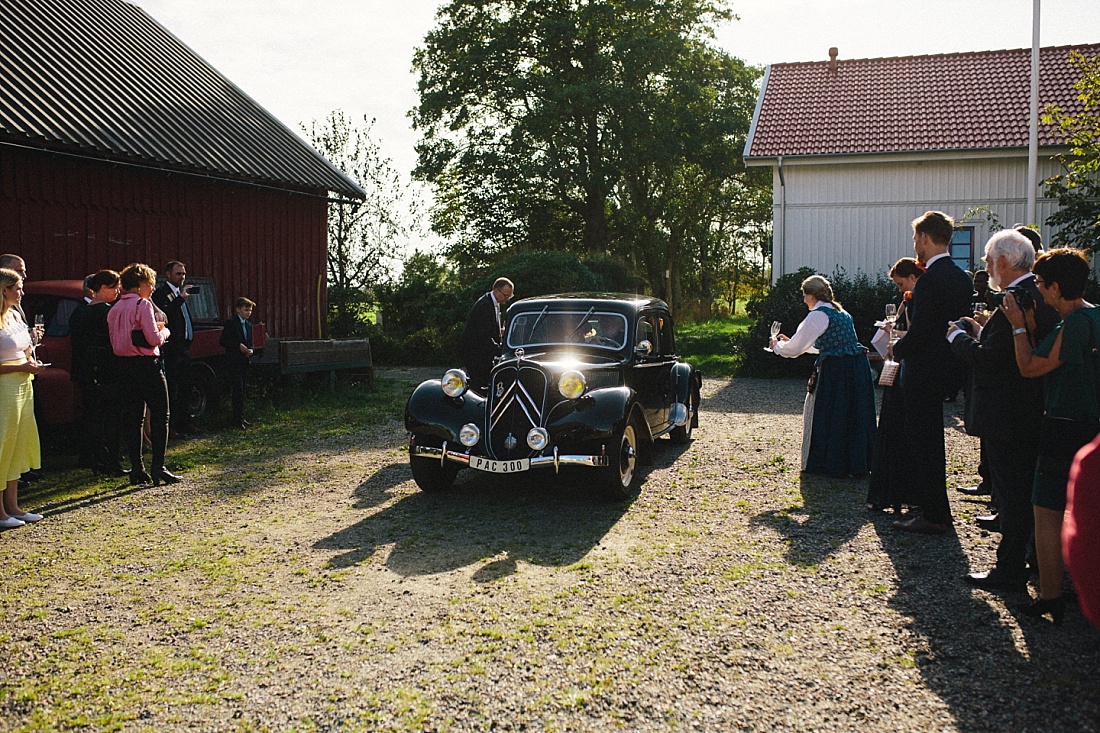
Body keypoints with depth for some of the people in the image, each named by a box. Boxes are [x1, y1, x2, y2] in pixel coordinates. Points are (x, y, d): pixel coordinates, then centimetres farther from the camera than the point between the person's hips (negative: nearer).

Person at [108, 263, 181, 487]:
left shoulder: (114, 309, 13)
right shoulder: (143, 304, -10)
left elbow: (116, 342, 14)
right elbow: (154, 339, -17)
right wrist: (164, 331, 5)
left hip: (124, 366, 7)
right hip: (146, 365, -7)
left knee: (132, 418, 9)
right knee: (159, 416, -1)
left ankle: (136, 469, 11)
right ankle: (158, 468, -4)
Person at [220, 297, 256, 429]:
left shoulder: (249, 325, 16)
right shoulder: (230, 323, -7)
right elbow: (223, 341, -13)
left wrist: (250, 350, 0)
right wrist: (239, 346, -19)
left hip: (244, 362, 8)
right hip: (234, 362, -8)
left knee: (241, 392, 10)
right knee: (238, 390, -11)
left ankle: (240, 418, 14)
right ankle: (238, 419, -9)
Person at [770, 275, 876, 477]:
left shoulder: (818, 315, -10)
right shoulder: (841, 313, 18)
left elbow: (795, 348, -9)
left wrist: (777, 346, 11)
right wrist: (789, 341, 32)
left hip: (836, 371, -8)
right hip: (858, 368, 8)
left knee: (827, 416, 5)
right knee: (854, 415, 15)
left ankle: (831, 464, 13)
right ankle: (857, 463, 23)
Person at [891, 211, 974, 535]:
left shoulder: (930, 279, -20)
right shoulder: (961, 277, 9)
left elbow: (919, 331, -24)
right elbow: (958, 320, 14)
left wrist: (897, 348, -6)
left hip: (923, 372, -10)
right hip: (946, 369, 10)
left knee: (923, 442, 0)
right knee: (929, 441, 20)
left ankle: (934, 516, 7)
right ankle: (934, 507, 30)